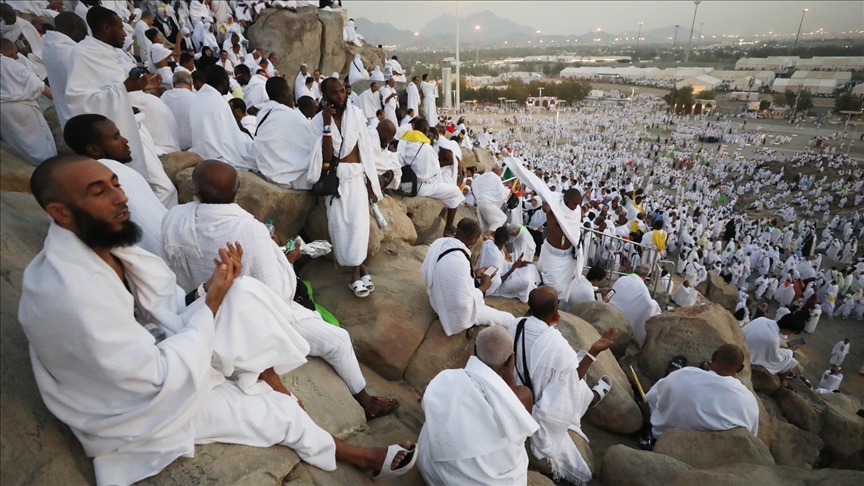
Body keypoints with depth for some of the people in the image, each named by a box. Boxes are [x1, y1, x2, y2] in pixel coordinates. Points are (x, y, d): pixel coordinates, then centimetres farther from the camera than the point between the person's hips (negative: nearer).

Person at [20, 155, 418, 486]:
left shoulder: (105, 244, -8)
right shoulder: (69, 294, -34)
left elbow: (168, 311, -2)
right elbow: (162, 380, -29)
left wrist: (208, 293, -21)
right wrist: (212, 302, -23)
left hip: (155, 352, 7)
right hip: (139, 409, -7)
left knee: (245, 295, -14)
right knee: (274, 411, -2)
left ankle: (271, 383, 2)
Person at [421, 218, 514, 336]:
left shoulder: (439, 242, -11)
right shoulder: (459, 261, -37)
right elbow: (464, 305, -32)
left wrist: (473, 272, 5)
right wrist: (483, 287, -16)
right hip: (456, 313, -9)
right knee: (508, 319, 6)